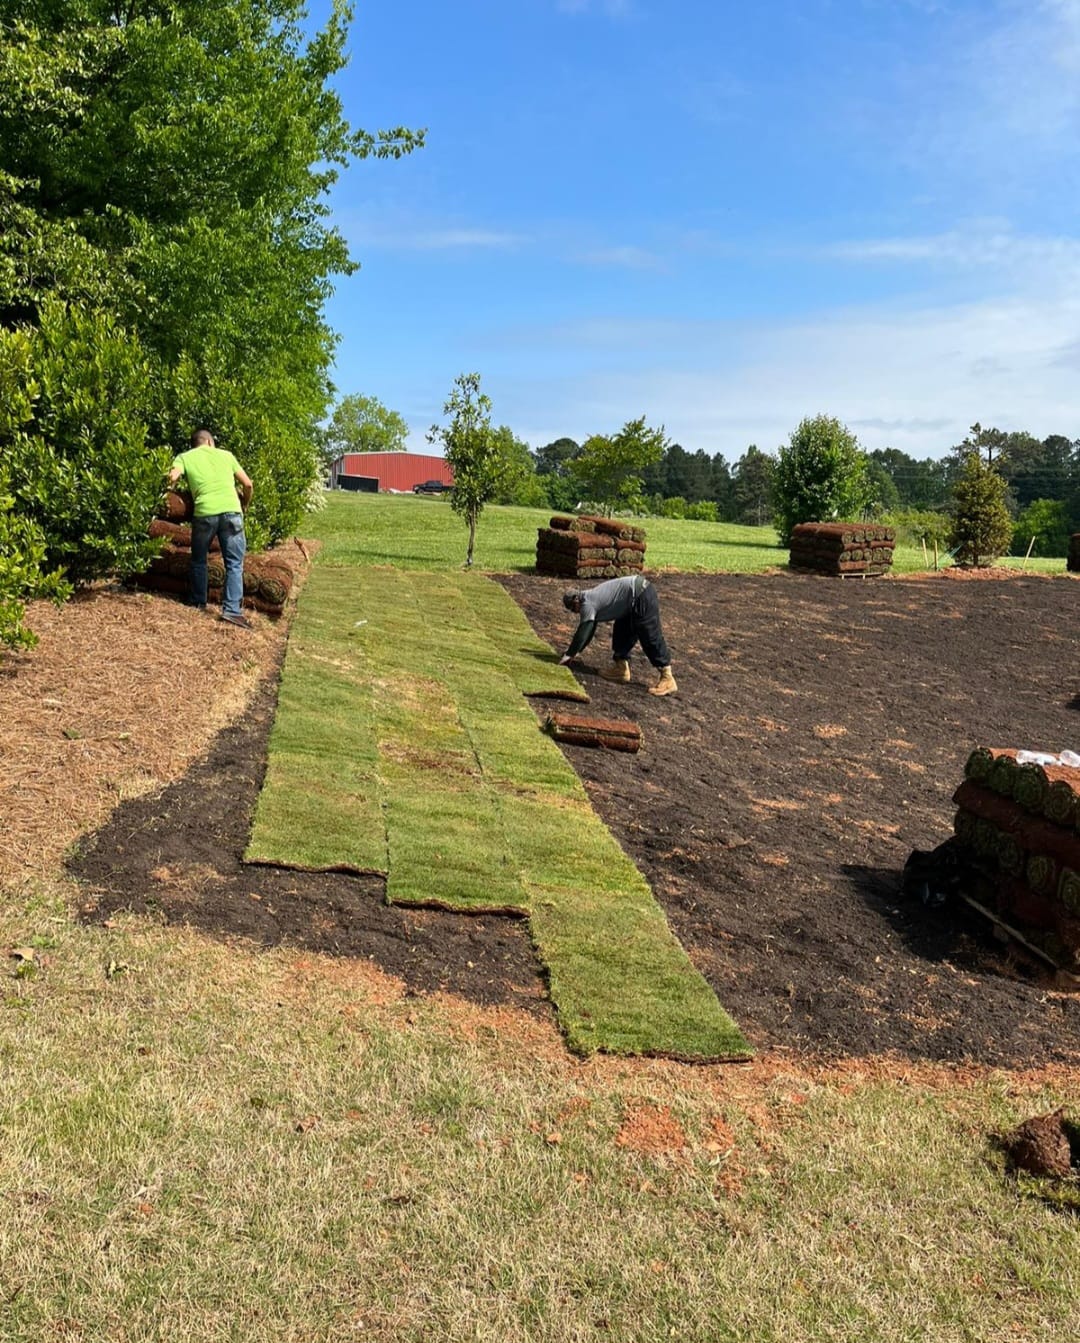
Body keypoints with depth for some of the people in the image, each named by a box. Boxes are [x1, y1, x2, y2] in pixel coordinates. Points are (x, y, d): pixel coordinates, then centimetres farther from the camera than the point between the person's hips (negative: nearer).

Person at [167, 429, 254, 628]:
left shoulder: (185, 457, 16)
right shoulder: (225, 454, 19)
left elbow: (172, 477, -4)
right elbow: (247, 484, 14)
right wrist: (244, 505, 31)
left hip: (205, 512, 0)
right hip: (231, 510, 0)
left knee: (199, 560, 21)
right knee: (234, 563, 4)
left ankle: (198, 602, 28)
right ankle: (231, 609, -5)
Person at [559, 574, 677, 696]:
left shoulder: (587, 604, -10)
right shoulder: (591, 599, 20)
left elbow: (583, 632, -9)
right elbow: (588, 631, 28)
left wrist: (569, 654, 0)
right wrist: (574, 652, 32)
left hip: (642, 596, -11)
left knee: (650, 638, -10)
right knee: (621, 631, 16)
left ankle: (667, 679, -9)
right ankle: (621, 668, 21)